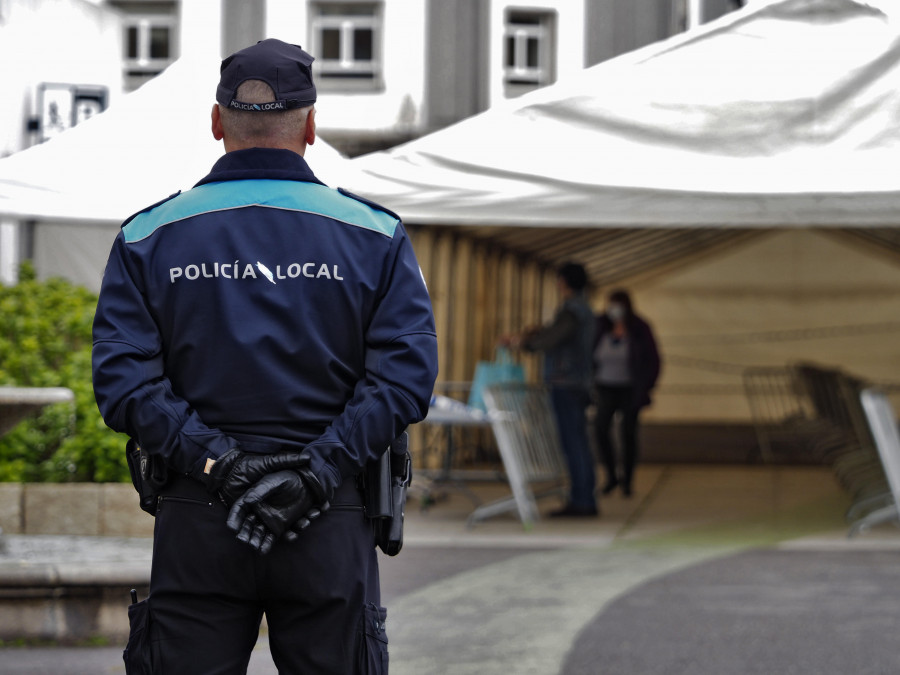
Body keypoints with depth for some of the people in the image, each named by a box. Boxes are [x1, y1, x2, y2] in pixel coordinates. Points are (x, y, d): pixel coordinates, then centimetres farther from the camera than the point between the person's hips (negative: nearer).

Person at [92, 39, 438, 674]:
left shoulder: (149, 237, 5)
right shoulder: (375, 235, 3)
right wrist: (318, 468, -12)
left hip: (196, 524, 1)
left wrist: (212, 461, -10)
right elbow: (406, 375, -8)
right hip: (330, 524, 0)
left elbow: (121, 380, -6)